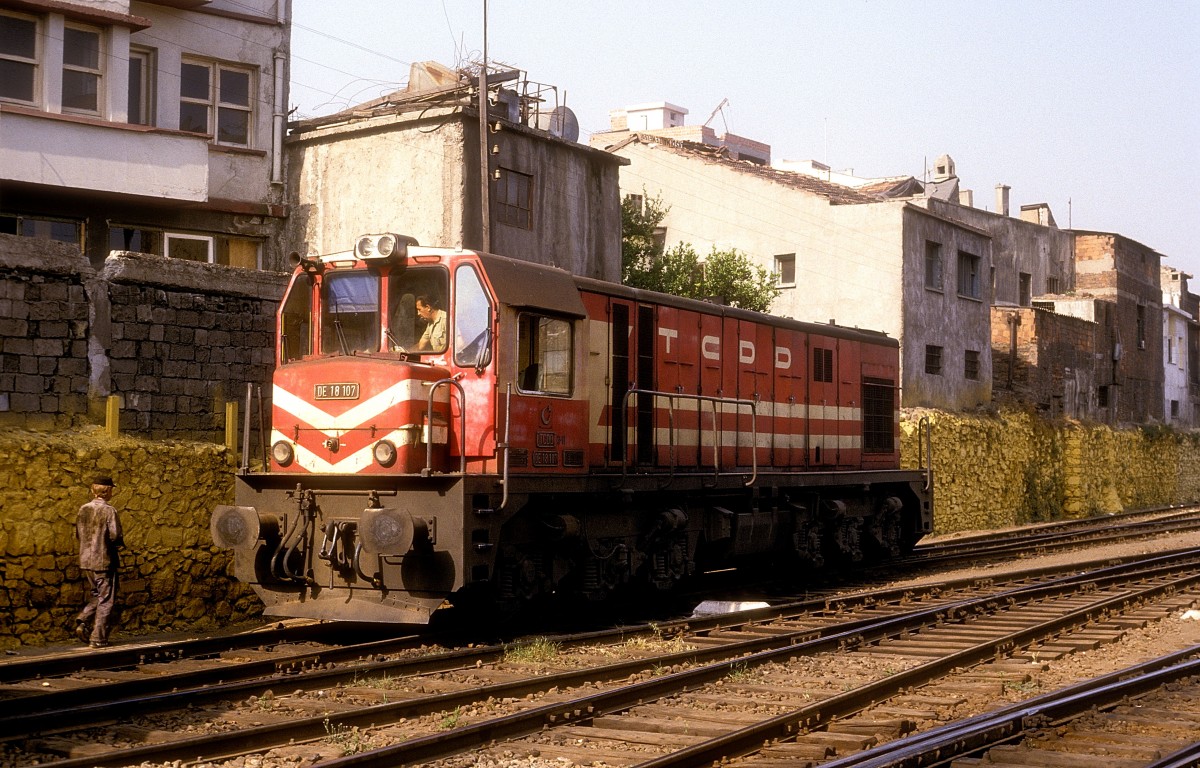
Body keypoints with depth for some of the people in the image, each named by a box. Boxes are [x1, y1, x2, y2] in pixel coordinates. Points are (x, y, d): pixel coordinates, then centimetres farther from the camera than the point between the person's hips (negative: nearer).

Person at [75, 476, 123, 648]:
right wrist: (120, 544, 0)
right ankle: (98, 638, 5)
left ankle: (82, 622, 1)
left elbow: (78, 535, 12)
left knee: (95, 597, 21)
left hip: (86, 561, 6)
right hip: (104, 561, -6)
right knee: (105, 600, 4)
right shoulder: (109, 510, -14)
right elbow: (114, 535, -20)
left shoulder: (83, 509, 4)